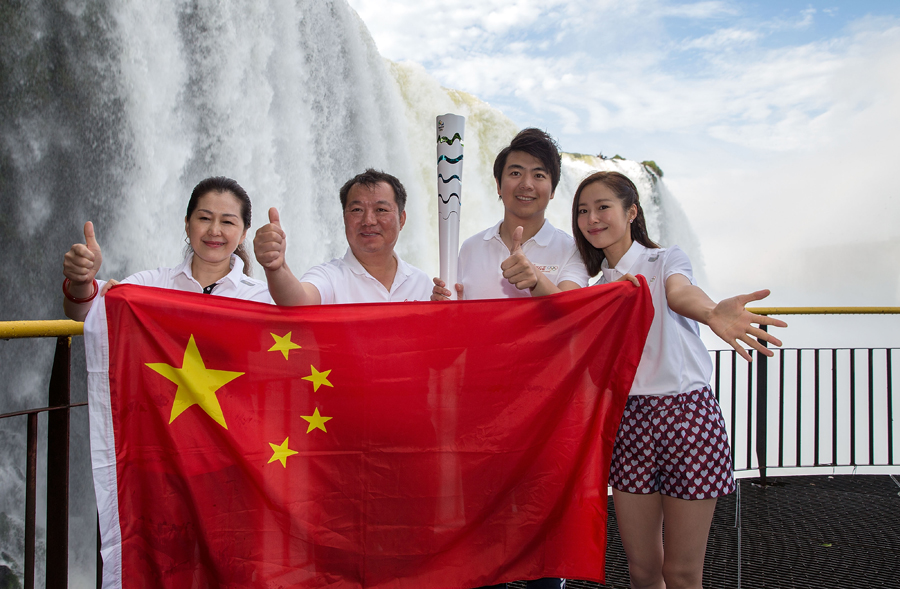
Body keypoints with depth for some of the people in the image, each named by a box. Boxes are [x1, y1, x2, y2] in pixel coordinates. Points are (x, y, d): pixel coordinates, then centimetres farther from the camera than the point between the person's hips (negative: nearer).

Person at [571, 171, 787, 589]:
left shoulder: (665, 260, -1)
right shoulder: (597, 285, 14)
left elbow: (679, 293, -26)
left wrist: (712, 312, -48)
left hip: (686, 413, -4)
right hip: (627, 418, 4)